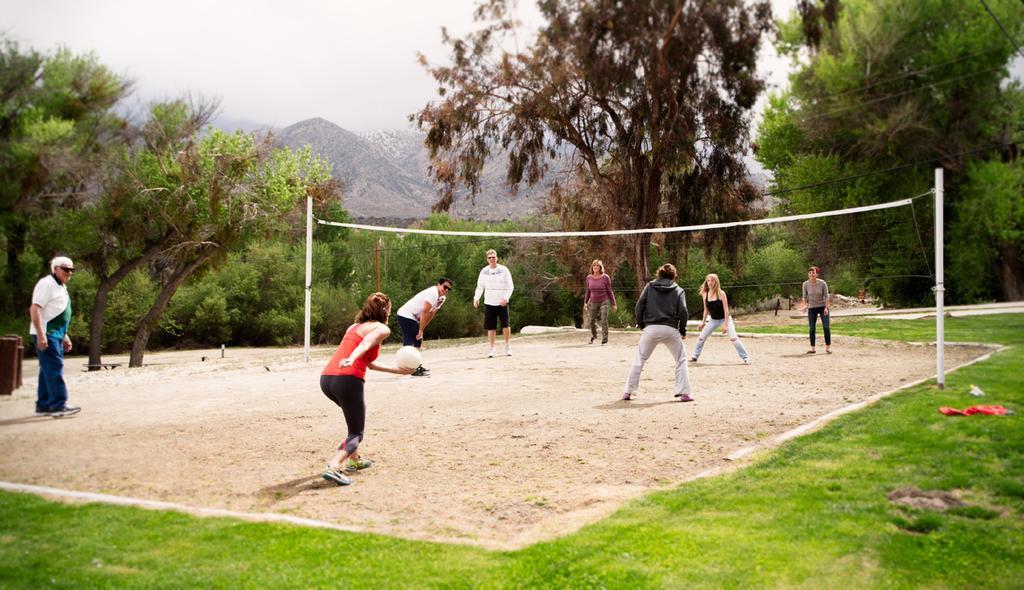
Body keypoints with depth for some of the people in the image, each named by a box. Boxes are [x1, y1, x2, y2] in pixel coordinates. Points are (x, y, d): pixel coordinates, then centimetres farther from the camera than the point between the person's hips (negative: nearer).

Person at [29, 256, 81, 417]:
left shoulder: (61, 287, 20)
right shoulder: (47, 284, -11)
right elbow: (34, 309, -19)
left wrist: (65, 336, 25)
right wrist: (41, 334, -25)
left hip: (56, 335, 10)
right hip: (46, 335, -10)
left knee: (48, 370, 11)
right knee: (54, 369, -13)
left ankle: (43, 406, 17)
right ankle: (58, 405, -14)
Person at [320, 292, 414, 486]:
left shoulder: (355, 326, 28)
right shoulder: (382, 329, 5)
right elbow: (366, 343, -18)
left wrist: (396, 370, 41)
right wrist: (351, 359, -36)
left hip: (326, 378, 8)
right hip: (347, 380, -8)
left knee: (356, 416, 32)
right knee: (356, 433, 3)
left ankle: (354, 460, 33)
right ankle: (333, 467, -21)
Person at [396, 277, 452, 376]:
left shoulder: (441, 298, 9)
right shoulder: (433, 293, -22)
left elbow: (431, 314, 13)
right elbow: (425, 312, -25)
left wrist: (422, 329, 9)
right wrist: (421, 330, -23)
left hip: (413, 318, 10)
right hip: (406, 315, -10)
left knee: (418, 341, 17)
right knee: (411, 342, -14)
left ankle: (417, 366, 28)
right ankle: (414, 370, -18)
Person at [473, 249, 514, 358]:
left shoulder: (504, 270, -2)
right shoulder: (484, 271, 5)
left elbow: (510, 286, -1)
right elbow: (480, 286, 11)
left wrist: (505, 298, -15)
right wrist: (476, 298, -5)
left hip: (502, 302, -2)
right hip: (489, 303, 2)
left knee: (505, 325, -4)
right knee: (491, 328, 2)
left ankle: (507, 346, 16)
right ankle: (492, 349, 9)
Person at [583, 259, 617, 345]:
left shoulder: (605, 277, -14)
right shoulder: (589, 277, -4)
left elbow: (609, 291, -6)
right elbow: (588, 291, 7)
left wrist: (613, 304, -4)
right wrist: (585, 303, 5)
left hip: (604, 301, -3)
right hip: (593, 302, 3)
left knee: (604, 320, -11)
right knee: (592, 320, 9)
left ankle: (604, 340, -4)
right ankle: (594, 335, 36)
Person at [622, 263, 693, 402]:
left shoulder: (650, 286, 10)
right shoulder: (678, 290, 9)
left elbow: (639, 305, 1)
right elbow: (683, 312, -1)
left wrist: (640, 323, 12)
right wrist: (682, 330, 9)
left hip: (651, 329, 1)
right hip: (671, 330, -1)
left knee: (639, 360, 11)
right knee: (681, 360, 13)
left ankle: (628, 392, 9)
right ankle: (684, 393, 4)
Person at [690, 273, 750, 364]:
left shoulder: (721, 293, -19)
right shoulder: (705, 295, -6)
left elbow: (726, 309, -19)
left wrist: (725, 324, -23)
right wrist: (703, 322, 5)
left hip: (724, 318, -5)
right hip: (713, 319, 5)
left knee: (733, 338, -16)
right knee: (701, 338, 5)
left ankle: (746, 358, -7)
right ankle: (695, 357, 21)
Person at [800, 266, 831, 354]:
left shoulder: (822, 283, -14)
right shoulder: (806, 284, -9)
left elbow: (826, 296, -8)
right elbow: (805, 297, 2)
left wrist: (826, 308, -15)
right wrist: (805, 305, -13)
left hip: (823, 307, -2)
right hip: (812, 308, 2)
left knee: (826, 327, -6)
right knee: (812, 329, 1)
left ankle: (828, 347, 3)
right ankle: (812, 348, 9)